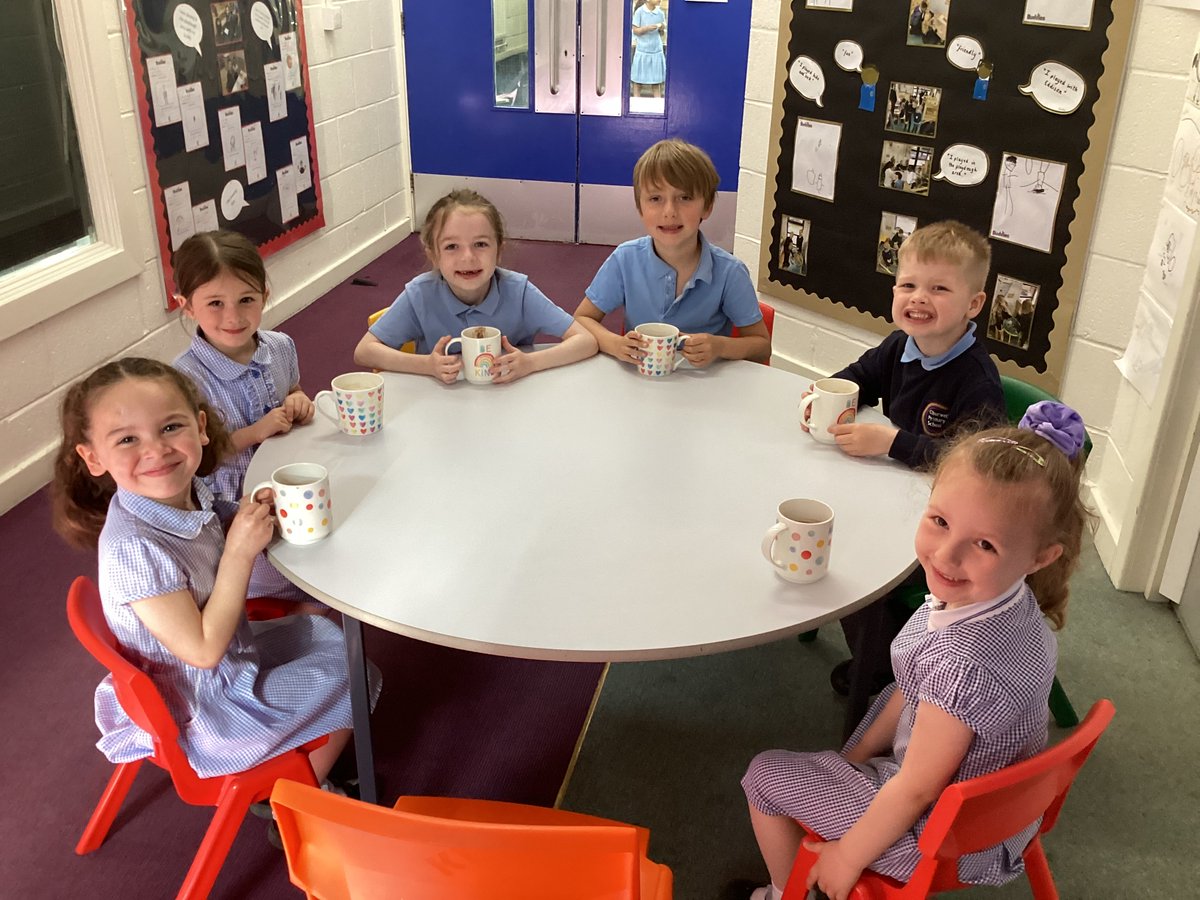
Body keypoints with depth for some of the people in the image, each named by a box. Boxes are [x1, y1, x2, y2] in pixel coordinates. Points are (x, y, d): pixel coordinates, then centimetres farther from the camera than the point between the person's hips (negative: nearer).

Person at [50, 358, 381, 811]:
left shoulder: (188, 493, -13)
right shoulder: (133, 548, -36)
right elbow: (203, 650, -29)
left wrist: (251, 520, -14)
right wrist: (241, 551, -30)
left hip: (230, 652, 8)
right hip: (204, 708, -7)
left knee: (331, 633, 22)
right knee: (348, 685, 4)